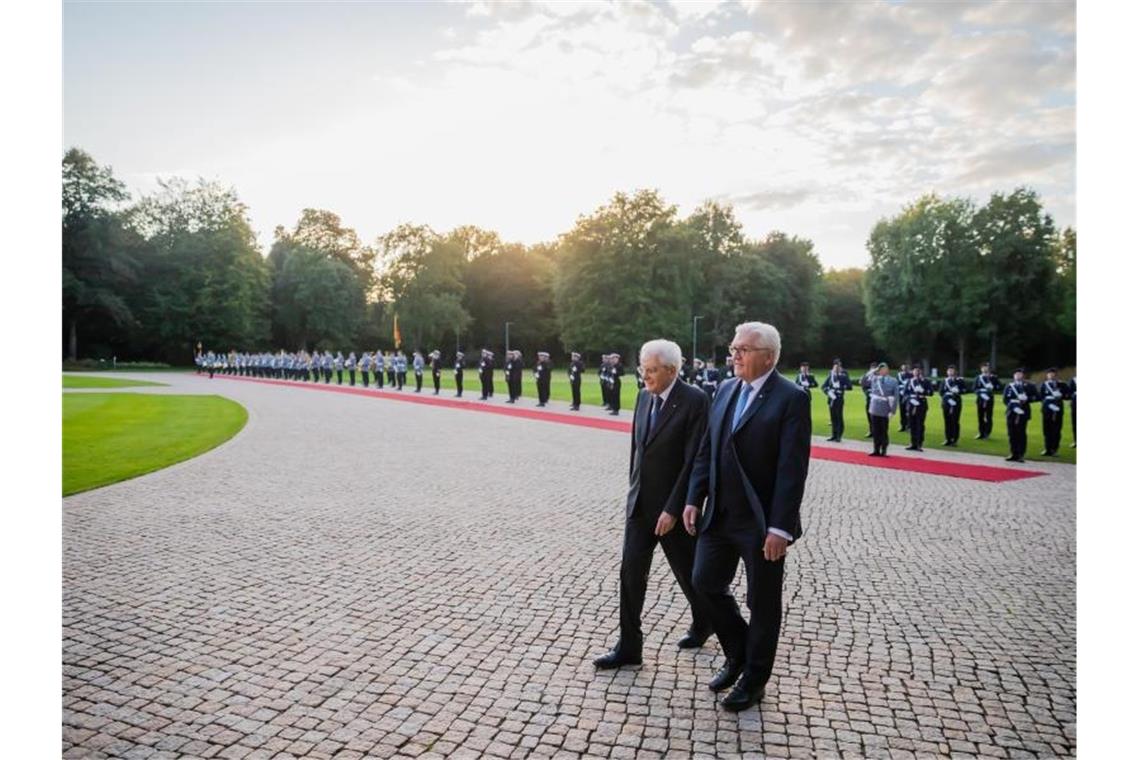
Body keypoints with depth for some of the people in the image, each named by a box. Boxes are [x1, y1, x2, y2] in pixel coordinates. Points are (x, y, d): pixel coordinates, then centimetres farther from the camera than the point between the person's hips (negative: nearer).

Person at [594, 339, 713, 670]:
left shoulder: (695, 400, -17)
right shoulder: (644, 397, 5)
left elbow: (694, 460, -20)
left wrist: (673, 509, -20)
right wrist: (633, 490, 13)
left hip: (673, 507, -5)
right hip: (640, 503, 6)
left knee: (687, 571, 14)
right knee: (631, 572, 3)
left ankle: (703, 622, 41)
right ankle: (628, 646, 13)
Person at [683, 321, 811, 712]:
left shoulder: (791, 398, -13)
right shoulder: (726, 390, 7)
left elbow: (792, 468, -18)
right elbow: (706, 450, 10)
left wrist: (779, 528, -20)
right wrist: (694, 499, 5)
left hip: (761, 521, -6)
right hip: (720, 514, 6)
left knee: (763, 603, 10)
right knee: (705, 582, 12)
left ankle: (754, 679, 30)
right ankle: (738, 654, 36)